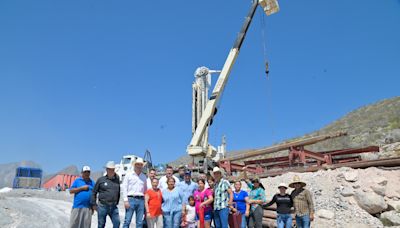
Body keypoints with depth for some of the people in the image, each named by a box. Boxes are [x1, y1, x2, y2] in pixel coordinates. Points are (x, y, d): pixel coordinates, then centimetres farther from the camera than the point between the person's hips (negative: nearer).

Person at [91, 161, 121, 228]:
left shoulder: (117, 179, 7)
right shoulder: (101, 179, 0)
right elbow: (94, 192, 5)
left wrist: (117, 202, 10)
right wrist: (93, 204, 2)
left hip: (114, 207, 2)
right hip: (102, 206, -2)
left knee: (117, 222, -6)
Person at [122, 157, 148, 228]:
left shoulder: (144, 177, 14)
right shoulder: (128, 175, 5)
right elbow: (124, 187, 0)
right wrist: (125, 200, -8)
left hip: (141, 200, 3)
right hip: (131, 199, -3)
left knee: (140, 222, 4)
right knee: (127, 220, -6)